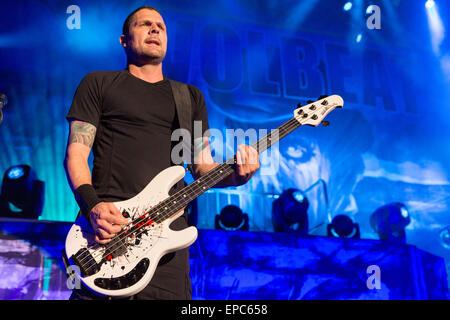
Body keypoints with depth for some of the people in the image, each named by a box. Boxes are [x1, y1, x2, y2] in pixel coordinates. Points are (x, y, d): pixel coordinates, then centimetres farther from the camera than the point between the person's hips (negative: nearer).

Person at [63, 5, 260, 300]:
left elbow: (202, 166, 16)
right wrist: (92, 205, -15)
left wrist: (235, 175, -6)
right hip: (107, 229, -2)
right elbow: (76, 153, 4)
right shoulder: (99, 84, 11)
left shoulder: (191, 96, 20)